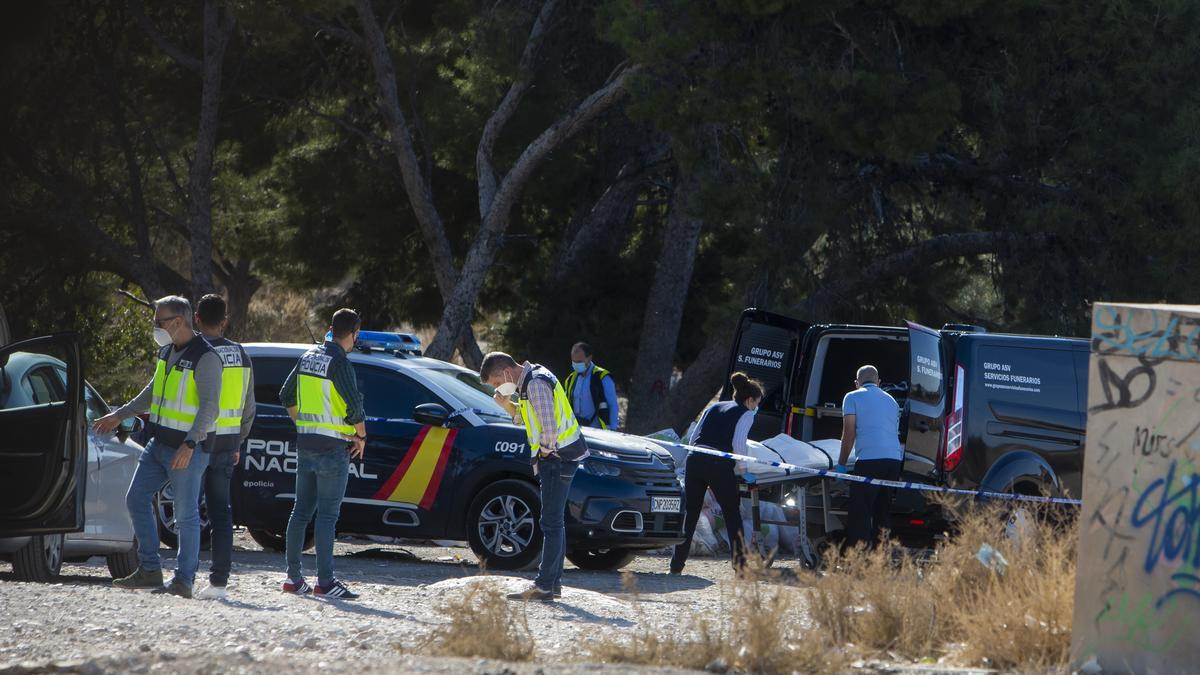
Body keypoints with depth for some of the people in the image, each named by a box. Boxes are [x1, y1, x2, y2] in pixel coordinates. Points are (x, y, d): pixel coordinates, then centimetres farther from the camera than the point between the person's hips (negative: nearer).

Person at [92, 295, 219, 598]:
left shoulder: (205, 358, -16)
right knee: (137, 499, 7)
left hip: (188, 449, -9)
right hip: (158, 444, 9)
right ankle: (149, 571, 13)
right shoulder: (167, 351, 12)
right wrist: (119, 415, 29)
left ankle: (184, 581, 3)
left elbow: (209, 406, -22)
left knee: (186, 514, -3)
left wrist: (190, 444, -31)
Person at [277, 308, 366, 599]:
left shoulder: (309, 357, 10)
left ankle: (293, 577, 14)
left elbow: (287, 397, 19)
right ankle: (325, 581, -8)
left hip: (305, 444, 8)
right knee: (327, 514, -7)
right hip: (333, 447, -8)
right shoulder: (340, 363, -15)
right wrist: (361, 436, -5)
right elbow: (355, 404, -20)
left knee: (301, 510, 12)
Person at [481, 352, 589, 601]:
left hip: (558, 457, -11)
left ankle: (545, 585, -10)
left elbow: (550, 428, -24)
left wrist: (545, 450, -9)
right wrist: (508, 406, 6)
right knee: (554, 522, 13)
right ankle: (554, 582, 18)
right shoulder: (529, 381, 15)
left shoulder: (536, 384, -18)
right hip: (556, 458, 11)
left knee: (551, 522, -9)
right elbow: (529, 420, 21)